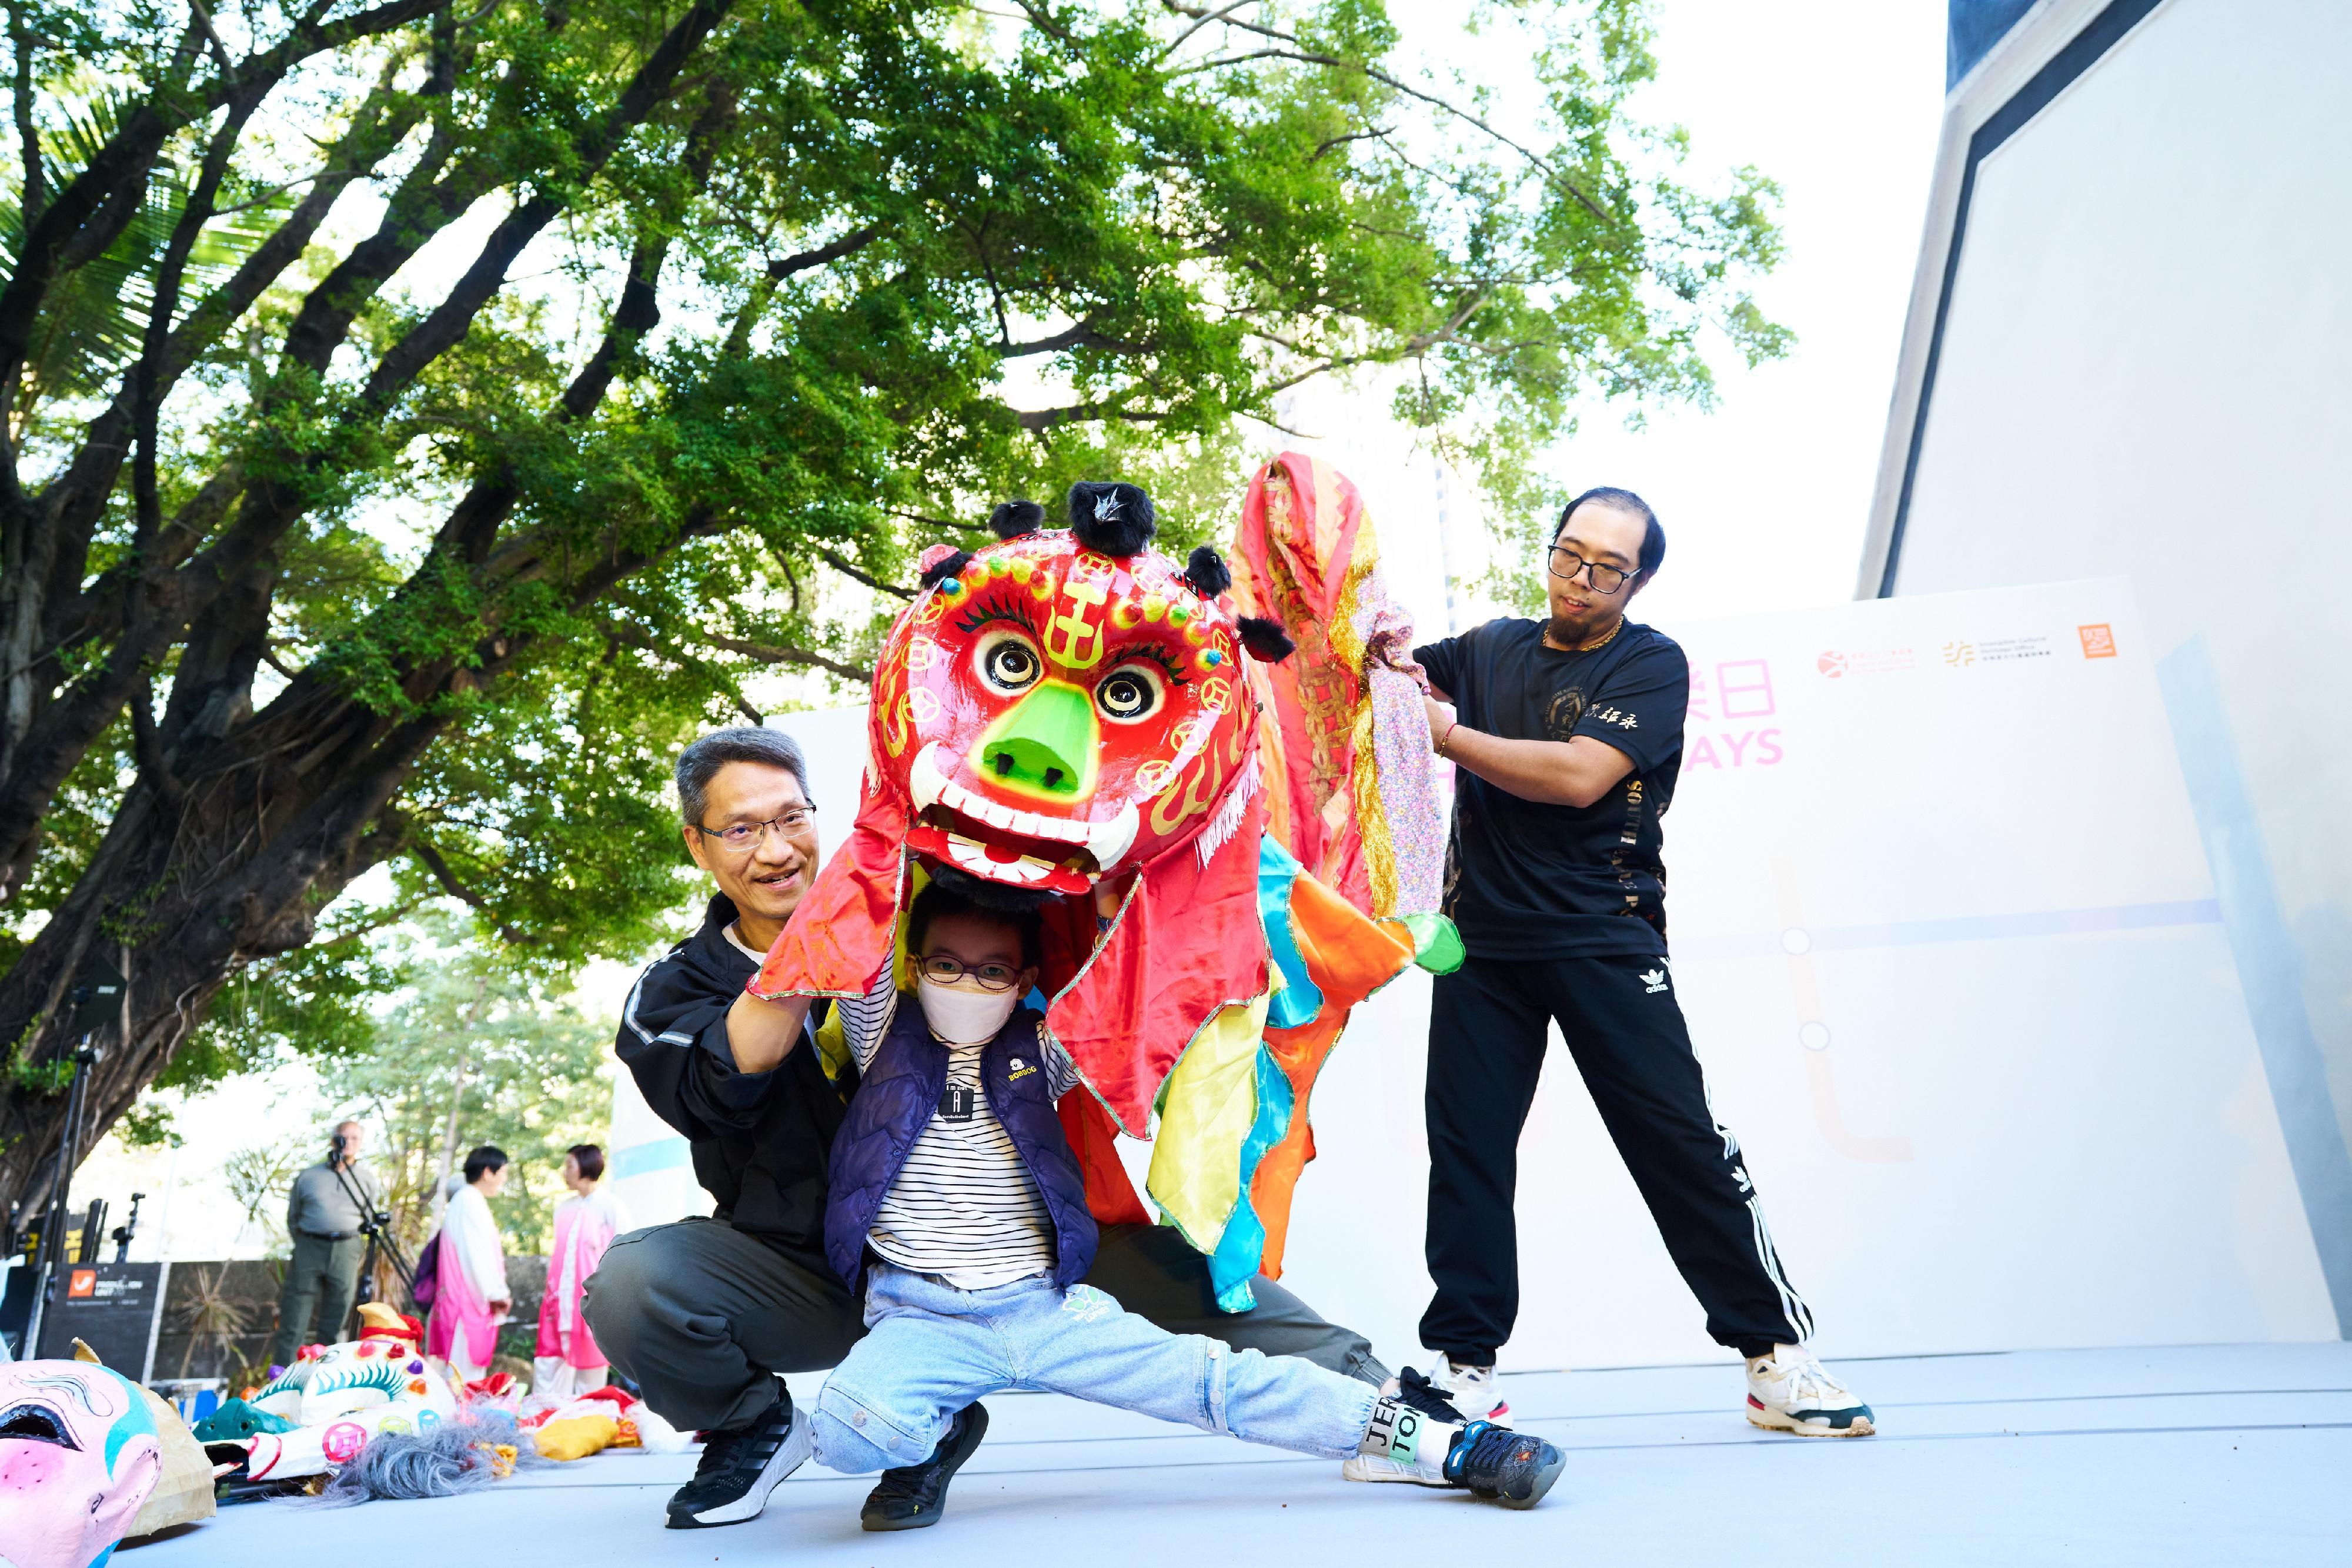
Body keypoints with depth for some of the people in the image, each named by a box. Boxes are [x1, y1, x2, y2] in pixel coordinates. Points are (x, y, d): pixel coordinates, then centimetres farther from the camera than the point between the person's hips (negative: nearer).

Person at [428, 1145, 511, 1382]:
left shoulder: (468, 1200, 18)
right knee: (464, 1371, -9)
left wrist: (498, 1291, 15)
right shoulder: (470, 1201, -13)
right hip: (470, 1300, -10)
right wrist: (497, 1292, -12)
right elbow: (478, 1254, -17)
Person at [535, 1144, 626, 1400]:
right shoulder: (563, 1208, 15)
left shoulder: (609, 1206, -5)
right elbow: (557, 1254, 21)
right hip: (561, 1300, 6)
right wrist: (551, 1291, 13)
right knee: (548, 1369, 3)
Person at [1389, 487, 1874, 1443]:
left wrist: (1450, 736, -13)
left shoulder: (1652, 664, 0)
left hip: (1603, 940, -3)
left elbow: (1580, 775, -15)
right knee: (1466, 1144, 1)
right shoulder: (1491, 650, 15)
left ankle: (1776, 1355, 11)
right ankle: (1464, 1369, 11)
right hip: (1483, 937, 4)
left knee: (1681, 1140, -3)